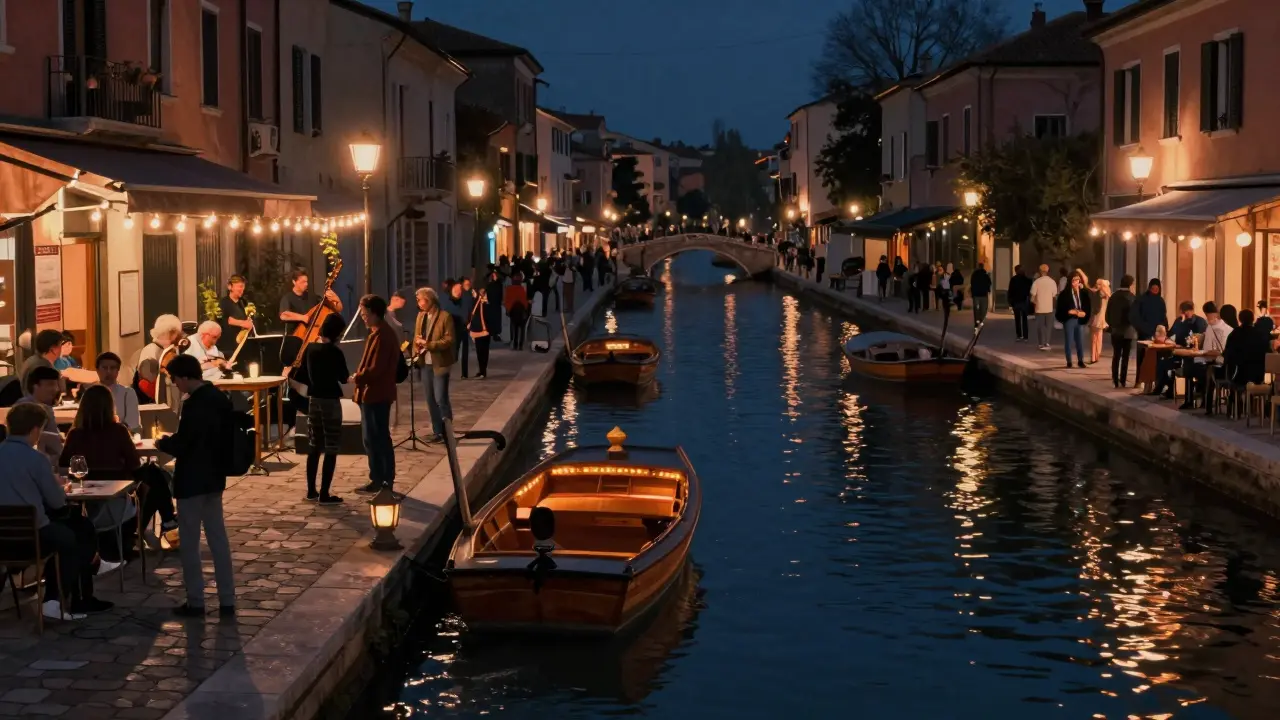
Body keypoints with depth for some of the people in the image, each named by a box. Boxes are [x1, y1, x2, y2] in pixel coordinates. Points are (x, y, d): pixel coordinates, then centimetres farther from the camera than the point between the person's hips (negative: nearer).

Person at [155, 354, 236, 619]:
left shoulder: (193, 404, -22)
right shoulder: (221, 398, 6)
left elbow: (181, 446, -21)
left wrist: (163, 443, -1)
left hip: (192, 481, -8)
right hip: (214, 477, 8)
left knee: (190, 543, 3)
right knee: (218, 538, 11)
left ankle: (195, 602, 8)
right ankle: (227, 600, 13)